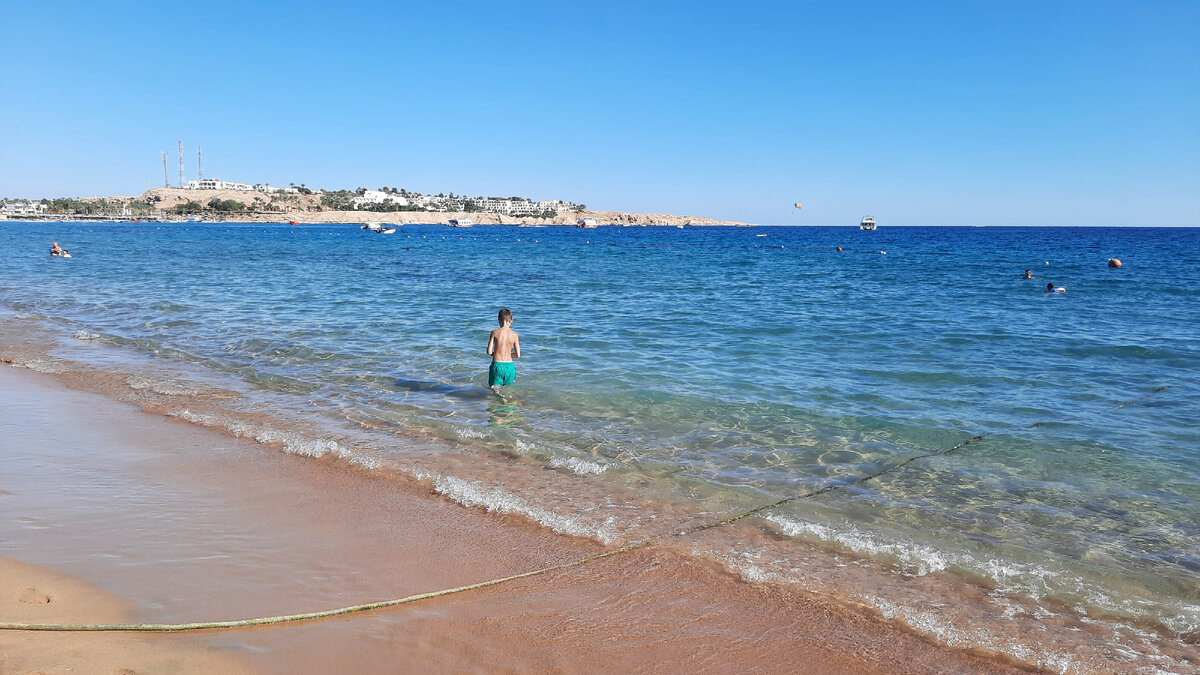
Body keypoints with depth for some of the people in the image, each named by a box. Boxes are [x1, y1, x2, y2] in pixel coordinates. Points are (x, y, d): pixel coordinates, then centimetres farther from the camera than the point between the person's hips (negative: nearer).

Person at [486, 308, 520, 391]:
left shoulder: (495, 332, -7)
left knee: (496, 391, 8)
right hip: (509, 366, 2)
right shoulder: (514, 334, -2)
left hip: (497, 365, -2)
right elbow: (518, 355, 1)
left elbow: (489, 352, -8)